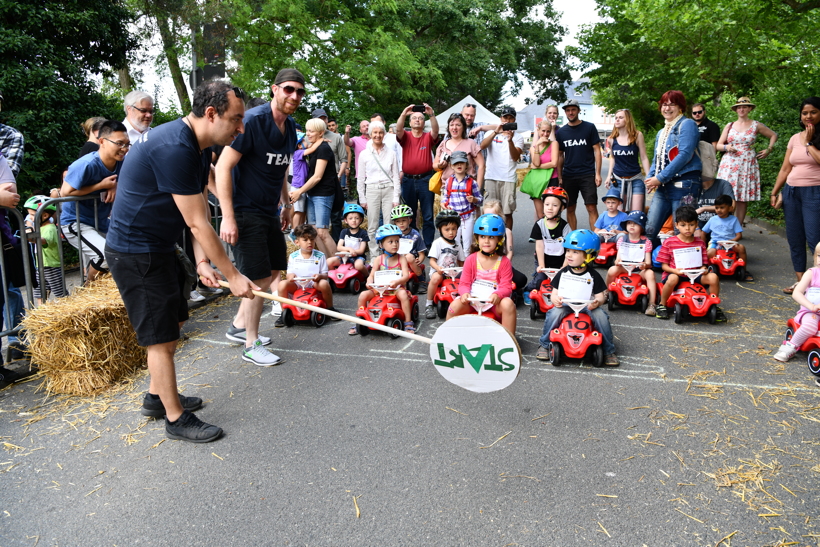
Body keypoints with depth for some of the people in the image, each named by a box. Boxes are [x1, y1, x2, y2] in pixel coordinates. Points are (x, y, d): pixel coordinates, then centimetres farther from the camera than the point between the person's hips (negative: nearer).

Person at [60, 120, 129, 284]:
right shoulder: (87, 164, -27)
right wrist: (101, 185, -24)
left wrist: (115, 185, -15)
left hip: (101, 223, 8)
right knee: (106, 255, -29)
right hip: (75, 222, -7)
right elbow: (65, 192, -24)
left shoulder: (122, 163, -10)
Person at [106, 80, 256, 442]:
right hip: (135, 253, -10)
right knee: (162, 338, -2)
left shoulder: (198, 147, 6)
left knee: (174, 321, 19)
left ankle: (157, 397, 36)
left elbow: (198, 213, 4)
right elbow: (197, 223, -26)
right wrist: (232, 276, -20)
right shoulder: (174, 149, -27)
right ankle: (176, 420, 12)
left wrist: (202, 259, -7)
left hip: (158, 248, 10)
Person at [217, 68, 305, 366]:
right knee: (259, 279, -5)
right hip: (245, 211, -9)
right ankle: (251, 345, 12)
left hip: (269, 211, 9)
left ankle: (239, 325, 33)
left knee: (274, 271, 16)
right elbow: (223, 166, -21)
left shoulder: (290, 128, 7)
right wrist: (228, 217, -24)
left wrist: (286, 203, 19)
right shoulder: (252, 120, -18)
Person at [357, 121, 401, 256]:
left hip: (388, 190, 0)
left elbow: (396, 177, 6)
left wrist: (396, 198, -1)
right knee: (372, 227, 1)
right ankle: (374, 256, 9)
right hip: (372, 190, 0)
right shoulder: (364, 154, 6)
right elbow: (360, 178, 8)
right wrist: (362, 199, 3)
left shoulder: (391, 153, 7)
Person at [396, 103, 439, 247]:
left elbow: (435, 130, -15)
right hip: (408, 180, 1)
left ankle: (429, 245, 7)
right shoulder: (406, 136, 6)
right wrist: (404, 113, -30)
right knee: (409, 215, 10)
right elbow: (398, 129, -14)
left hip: (425, 179, -1)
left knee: (428, 216, 1)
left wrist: (432, 114, -31)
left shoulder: (428, 137, 5)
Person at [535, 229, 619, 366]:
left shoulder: (593, 276, 2)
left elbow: (600, 296, 1)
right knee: (554, 313, -30)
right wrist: (555, 299, -19)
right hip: (565, 305, 0)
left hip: (587, 307, 0)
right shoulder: (563, 273, 5)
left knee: (601, 316, -28)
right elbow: (554, 293, 6)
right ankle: (544, 345, -9)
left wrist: (597, 302, -24)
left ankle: (608, 351, -7)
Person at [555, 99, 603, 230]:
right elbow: (560, 156, 11)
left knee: (592, 208, -8)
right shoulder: (560, 132, 9)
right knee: (570, 209, 6)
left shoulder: (589, 127, 2)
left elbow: (597, 150, 1)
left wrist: (598, 173, -6)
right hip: (568, 176, 3)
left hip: (587, 175, -3)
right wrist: (559, 177, 4)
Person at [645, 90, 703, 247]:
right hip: (664, 187, 8)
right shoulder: (661, 132, 22)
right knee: (649, 231, 1)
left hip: (683, 185, -8)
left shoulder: (686, 124, -3)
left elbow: (685, 155, -14)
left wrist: (660, 178, -15)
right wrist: (650, 178, 3)